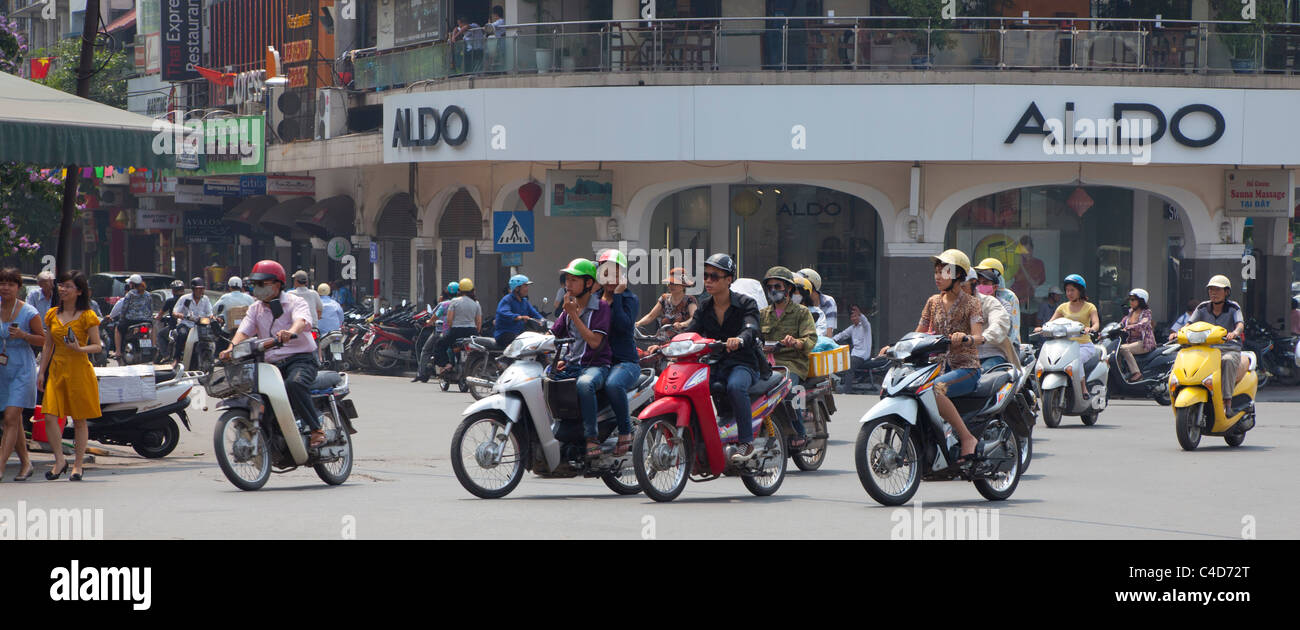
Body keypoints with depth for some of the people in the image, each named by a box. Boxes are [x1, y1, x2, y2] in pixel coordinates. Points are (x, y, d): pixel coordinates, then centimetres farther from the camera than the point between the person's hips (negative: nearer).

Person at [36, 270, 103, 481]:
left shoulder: (87, 316, -4)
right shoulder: (53, 315, 11)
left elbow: (97, 346, -4)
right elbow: (48, 346, 16)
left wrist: (80, 349, -22)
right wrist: (41, 372, 12)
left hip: (79, 370, -4)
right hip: (57, 370, 4)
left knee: (79, 420, 2)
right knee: (50, 417, -8)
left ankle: (78, 464, 11)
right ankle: (60, 460, 5)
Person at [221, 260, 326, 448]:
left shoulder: (295, 302, -1)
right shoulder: (256, 309, 17)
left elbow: (302, 320, -23)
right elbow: (244, 330, 2)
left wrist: (290, 332, -48)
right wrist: (232, 348, -21)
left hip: (301, 357, -6)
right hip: (271, 363, 6)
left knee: (294, 384, -37)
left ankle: (317, 427, -26)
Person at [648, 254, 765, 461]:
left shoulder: (746, 304, -3)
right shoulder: (704, 307, 13)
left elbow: (751, 330, -21)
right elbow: (691, 333, 3)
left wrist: (739, 340, -46)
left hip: (743, 364, -5)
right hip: (713, 364, 5)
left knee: (735, 386, -39)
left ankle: (746, 441, -30)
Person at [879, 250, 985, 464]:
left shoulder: (970, 304, -4)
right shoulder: (934, 302, 13)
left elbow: (979, 337, -18)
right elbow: (919, 336, 16)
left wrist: (965, 338, -40)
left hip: (966, 368, -7)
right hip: (940, 365, 7)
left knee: (934, 389, -37)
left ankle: (967, 438, -30)